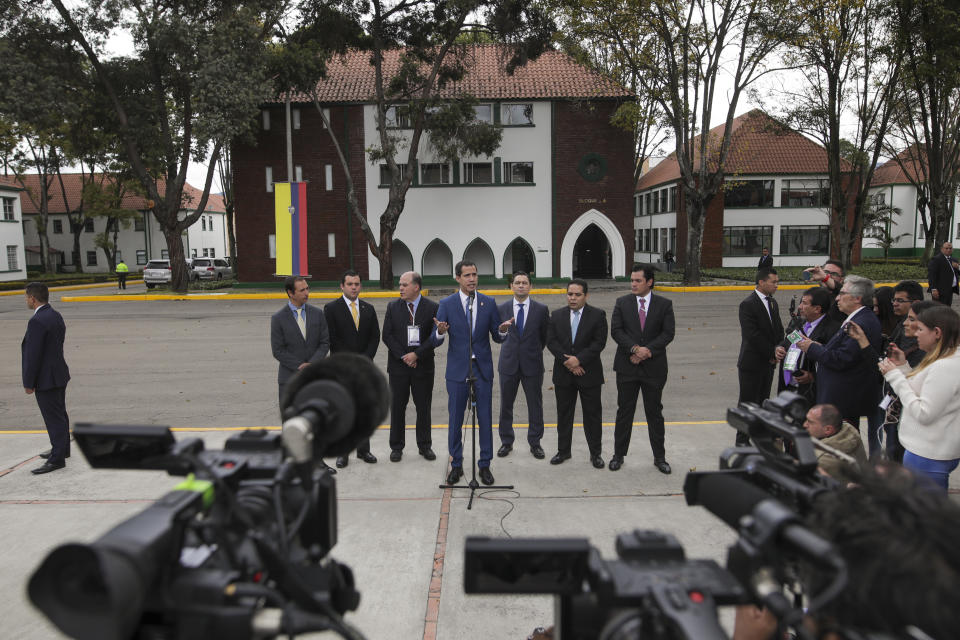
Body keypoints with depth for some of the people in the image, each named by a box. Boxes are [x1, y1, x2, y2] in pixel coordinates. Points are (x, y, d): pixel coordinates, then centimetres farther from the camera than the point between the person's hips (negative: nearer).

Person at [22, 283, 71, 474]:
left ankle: (57, 459, 5)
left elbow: (33, 355, -21)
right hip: (58, 374, 10)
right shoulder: (56, 315, 7)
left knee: (54, 418, -2)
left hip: (46, 379, -10)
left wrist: (28, 383, -14)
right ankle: (62, 449, 34)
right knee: (59, 415, 20)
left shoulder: (37, 321, -22)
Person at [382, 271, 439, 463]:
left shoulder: (432, 308, -2)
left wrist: (416, 355, -14)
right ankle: (396, 447, 18)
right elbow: (387, 335, 0)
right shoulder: (393, 307, 3)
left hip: (423, 365, -1)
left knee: (423, 407, 7)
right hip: (398, 365, 1)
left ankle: (425, 446, 20)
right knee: (397, 407, 6)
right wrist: (403, 356, -11)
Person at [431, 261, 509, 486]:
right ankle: (456, 465, 22)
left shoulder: (489, 303, 3)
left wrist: (502, 331, -18)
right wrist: (440, 332, -26)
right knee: (455, 419, 7)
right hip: (457, 370, -1)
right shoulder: (447, 304, -1)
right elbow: (435, 341, -4)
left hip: (483, 369, 1)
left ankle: (485, 465, 18)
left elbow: (497, 338, 5)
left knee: (485, 419, 5)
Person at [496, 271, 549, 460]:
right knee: (506, 405, 9)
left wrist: (534, 352, 11)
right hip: (509, 364, 1)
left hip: (532, 364, -1)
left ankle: (535, 443, 20)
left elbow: (545, 336, 8)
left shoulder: (541, 309, -1)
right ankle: (506, 442, 23)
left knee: (535, 405, 6)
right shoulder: (502, 309, 3)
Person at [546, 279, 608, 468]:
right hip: (563, 374, 2)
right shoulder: (557, 316, 6)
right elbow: (551, 341, -1)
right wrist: (568, 361, -13)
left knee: (592, 414, 5)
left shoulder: (597, 315, -2)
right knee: (564, 414, 11)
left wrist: (579, 359, -17)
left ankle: (595, 453, 16)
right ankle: (563, 450, 23)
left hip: (589, 373, -2)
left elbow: (599, 343, -9)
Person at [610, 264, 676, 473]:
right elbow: (616, 331, -5)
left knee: (654, 412, 9)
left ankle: (659, 457, 20)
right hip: (627, 367, 1)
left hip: (654, 367, 0)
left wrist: (648, 351, -16)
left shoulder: (664, 304, 1)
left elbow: (668, 333, -5)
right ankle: (618, 455, 18)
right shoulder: (622, 303, 3)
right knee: (624, 411, 7)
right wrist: (635, 349, -18)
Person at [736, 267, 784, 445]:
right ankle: (742, 440, 9)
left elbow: (778, 329, 15)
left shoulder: (772, 302, 11)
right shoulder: (748, 304, -15)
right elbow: (752, 335, -21)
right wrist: (772, 353, -16)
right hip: (752, 363, -8)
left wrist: (777, 349, -4)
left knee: (763, 402, 14)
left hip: (768, 362, 8)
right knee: (748, 402, 0)